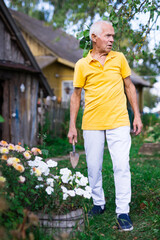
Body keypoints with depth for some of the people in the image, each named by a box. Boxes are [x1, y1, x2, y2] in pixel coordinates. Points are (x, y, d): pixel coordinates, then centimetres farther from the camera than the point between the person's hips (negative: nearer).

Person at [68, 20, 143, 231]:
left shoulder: (119, 58, 5)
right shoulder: (82, 65, 2)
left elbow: (129, 86, 11)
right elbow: (76, 95, 7)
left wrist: (137, 116, 6)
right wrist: (72, 126, 5)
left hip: (118, 121, 0)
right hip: (92, 124, 1)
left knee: (122, 166, -6)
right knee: (93, 167, 8)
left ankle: (123, 212, 4)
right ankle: (98, 203, 28)